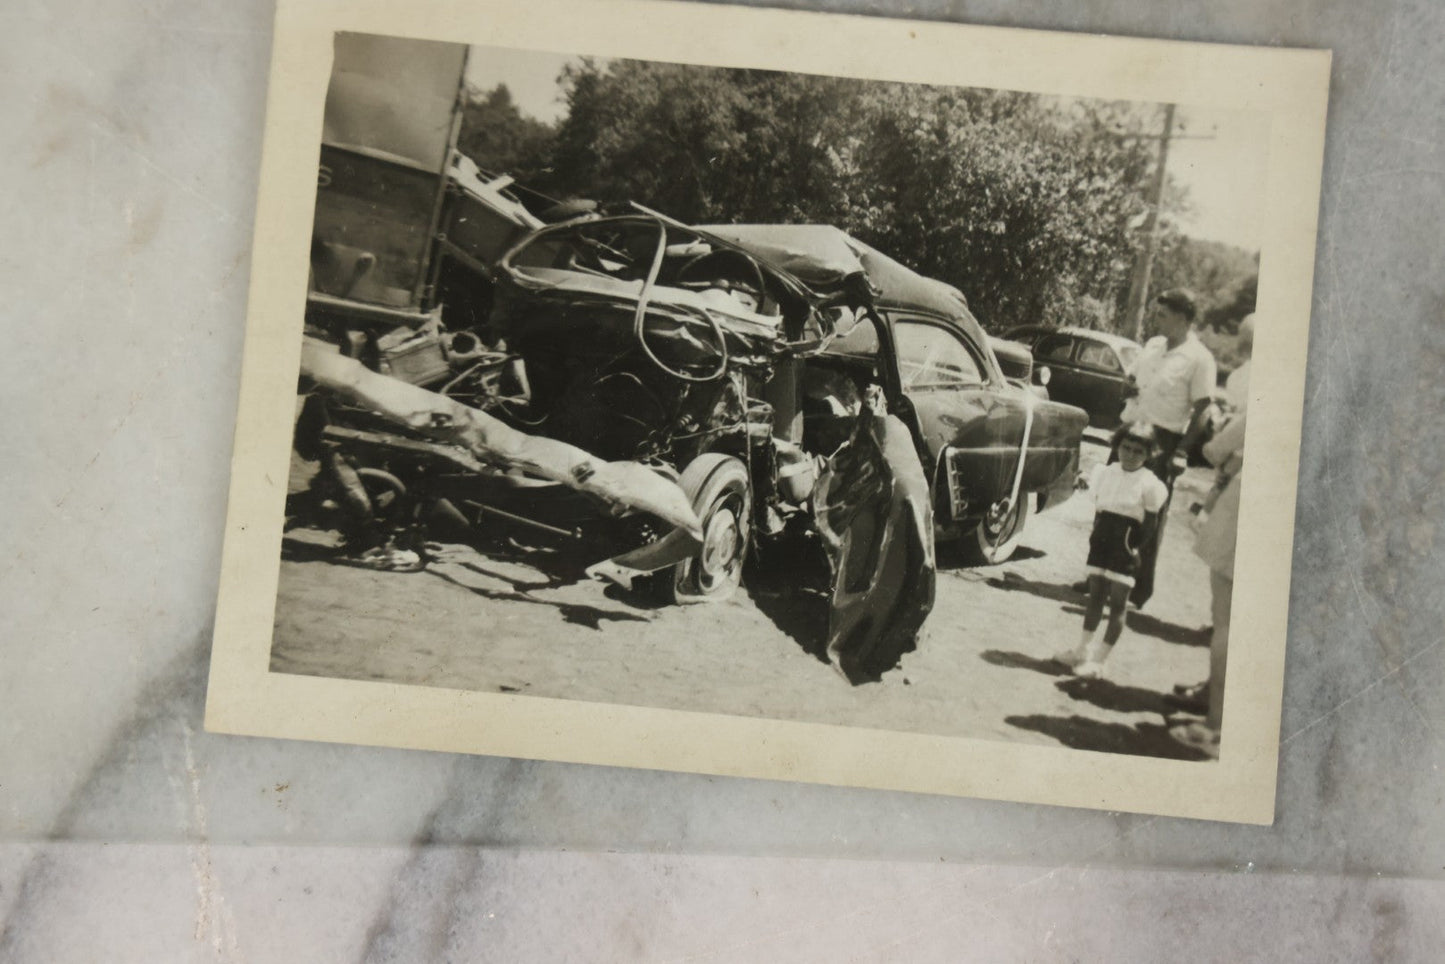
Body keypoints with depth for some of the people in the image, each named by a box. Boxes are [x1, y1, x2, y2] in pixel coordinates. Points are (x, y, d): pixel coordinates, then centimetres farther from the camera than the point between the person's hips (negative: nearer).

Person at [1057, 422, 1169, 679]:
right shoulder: (1107, 473, 5)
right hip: (1101, 544, 5)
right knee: (1095, 597, 14)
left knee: (1117, 603, -1)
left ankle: (1098, 660, 2)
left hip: (1124, 551, -5)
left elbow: (1150, 523, -7)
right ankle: (1083, 650, 24)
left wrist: (1133, 546, -12)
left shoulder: (1149, 484, -10)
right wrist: (1096, 535, 3)